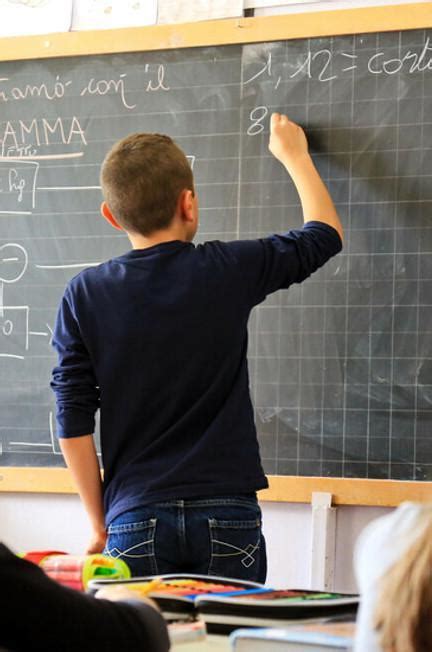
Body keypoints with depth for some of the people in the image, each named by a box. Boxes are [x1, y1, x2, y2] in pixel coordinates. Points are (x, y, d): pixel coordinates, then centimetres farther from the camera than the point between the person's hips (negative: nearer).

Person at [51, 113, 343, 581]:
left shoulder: (84, 296, -1)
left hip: (137, 522, 1)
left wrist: (99, 525, 10)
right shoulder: (228, 271, -2)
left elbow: (73, 422, -1)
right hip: (226, 516, 0)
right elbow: (325, 234, 16)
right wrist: (294, 155, 31)